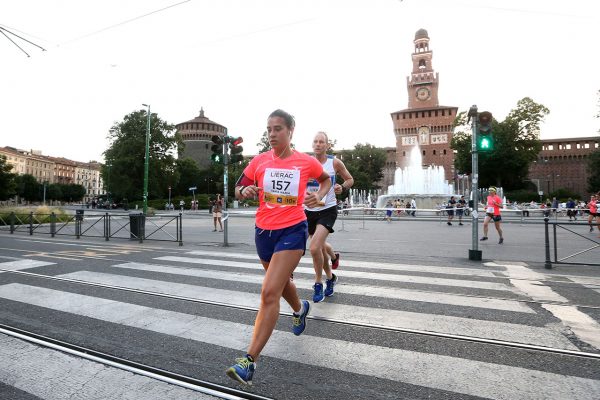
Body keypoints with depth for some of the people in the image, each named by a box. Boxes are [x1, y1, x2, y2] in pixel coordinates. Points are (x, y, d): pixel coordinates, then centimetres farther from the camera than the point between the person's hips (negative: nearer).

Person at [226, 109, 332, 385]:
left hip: (292, 230, -4)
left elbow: (326, 179, 17)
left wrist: (319, 195, -3)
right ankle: (299, 309, 58)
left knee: (269, 293, -15)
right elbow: (238, 190, 7)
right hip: (264, 230, 5)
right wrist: (245, 191, -16)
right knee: (280, 282, 25)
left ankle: (250, 361, -5)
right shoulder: (259, 161, 2)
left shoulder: (307, 162, -3)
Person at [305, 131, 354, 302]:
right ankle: (330, 277, 50)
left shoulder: (335, 163, -5)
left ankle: (318, 283, 4)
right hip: (309, 210, 4)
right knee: (321, 246, 19)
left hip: (328, 210, -4)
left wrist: (342, 187, -12)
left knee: (314, 248, -20)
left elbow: (350, 179, 9)